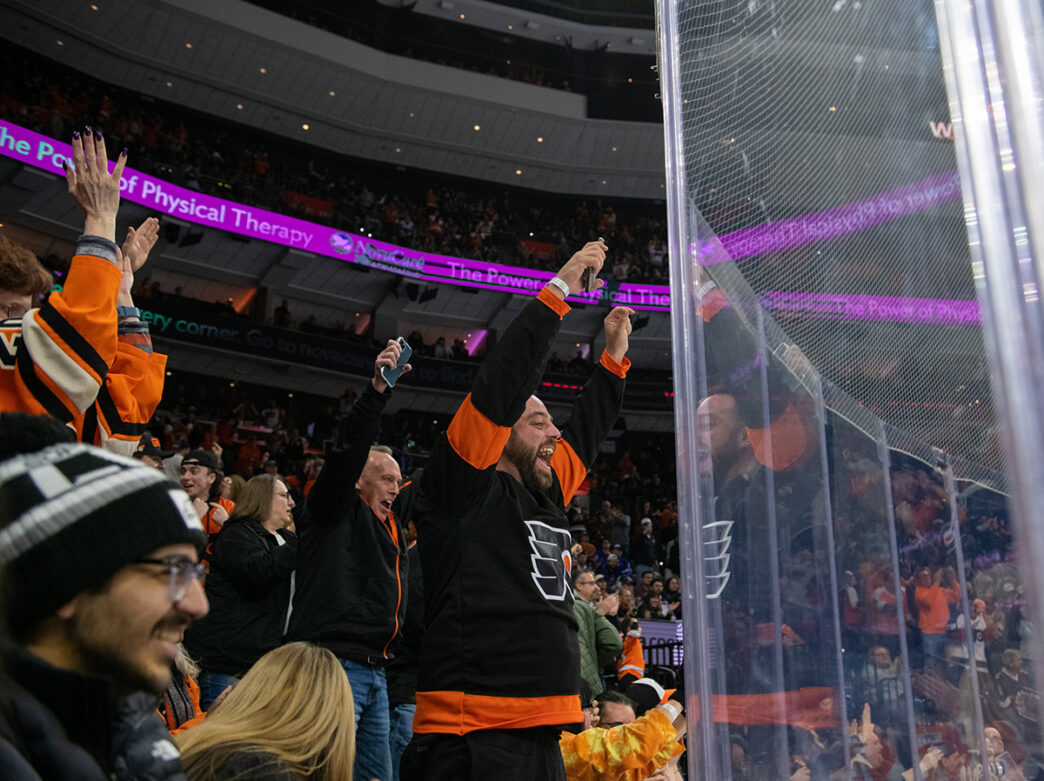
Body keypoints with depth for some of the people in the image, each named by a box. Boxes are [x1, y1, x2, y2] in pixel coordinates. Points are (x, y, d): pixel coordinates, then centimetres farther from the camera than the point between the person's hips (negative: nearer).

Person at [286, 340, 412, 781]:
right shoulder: (334, 512, -3)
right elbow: (348, 452, -19)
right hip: (334, 664, -9)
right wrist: (377, 389, -29)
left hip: (374, 671, 9)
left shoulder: (390, 520, 18)